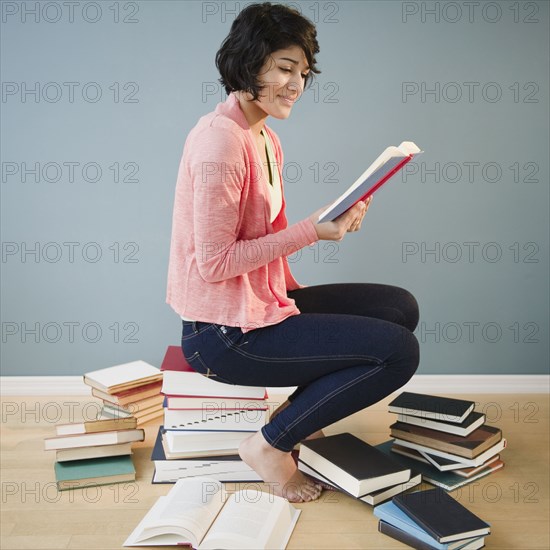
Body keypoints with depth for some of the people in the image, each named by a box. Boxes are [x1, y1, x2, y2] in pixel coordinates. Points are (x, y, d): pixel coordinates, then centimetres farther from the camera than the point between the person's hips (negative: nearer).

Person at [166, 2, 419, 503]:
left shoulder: (266, 139, 11)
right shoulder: (221, 140, -19)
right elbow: (215, 263, -21)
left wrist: (334, 222, -1)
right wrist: (312, 230, -19)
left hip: (262, 300, 9)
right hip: (224, 334, -9)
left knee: (401, 307, 8)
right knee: (399, 350, -13)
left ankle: (303, 413, 12)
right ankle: (271, 444, 0)